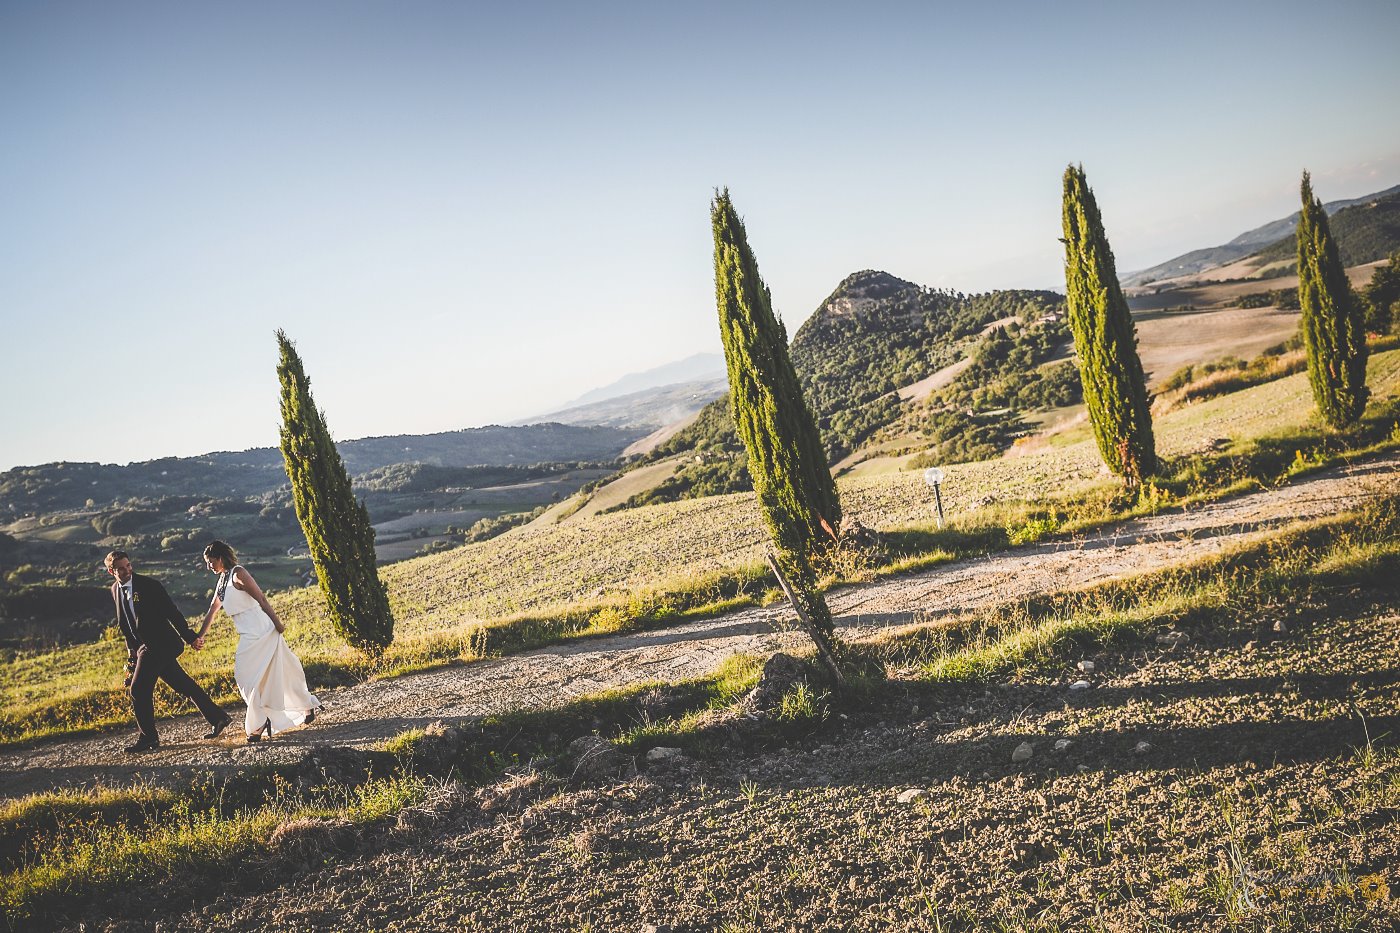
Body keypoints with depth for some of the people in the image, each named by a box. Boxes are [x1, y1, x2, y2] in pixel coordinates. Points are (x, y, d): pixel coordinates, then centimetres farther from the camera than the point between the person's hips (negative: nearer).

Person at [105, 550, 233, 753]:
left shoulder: (149, 584, -13)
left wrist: (191, 638, -12)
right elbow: (124, 623, 17)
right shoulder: (115, 589, 8)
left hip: (161, 644, -7)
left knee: (138, 689, -8)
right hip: (142, 647, 7)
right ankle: (217, 718, 17)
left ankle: (148, 738, 6)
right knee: (183, 685, 10)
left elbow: (172, 613, -12)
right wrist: (132, 651, 15)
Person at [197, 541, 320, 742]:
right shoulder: (222, 580, 17)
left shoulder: (238, 573, -11)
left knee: (247, 675, -8)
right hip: (249, 633, 9)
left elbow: (261, 599, -15)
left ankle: (258, 723, -1)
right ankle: (308, 706, 21)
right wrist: (200, 636, 23)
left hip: (258, 631, -9)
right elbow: (211, 612, 24)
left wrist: (278, 624, -17)